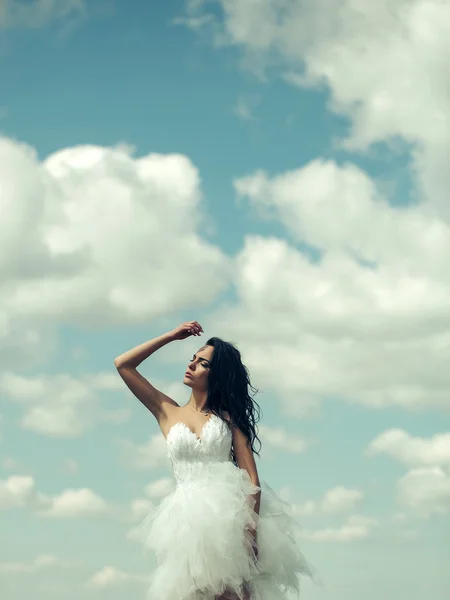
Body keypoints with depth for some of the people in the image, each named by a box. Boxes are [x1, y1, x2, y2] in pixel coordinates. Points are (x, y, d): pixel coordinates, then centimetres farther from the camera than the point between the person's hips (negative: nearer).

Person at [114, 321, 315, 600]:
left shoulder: (228, 416, 11)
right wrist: (172, 336, 15)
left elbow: (251, 476, 1)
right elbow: (123, 364, 15)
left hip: (229, 512, -2)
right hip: (188, 517, 2)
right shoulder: (169, 412, 18)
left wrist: (250, 527, -14)